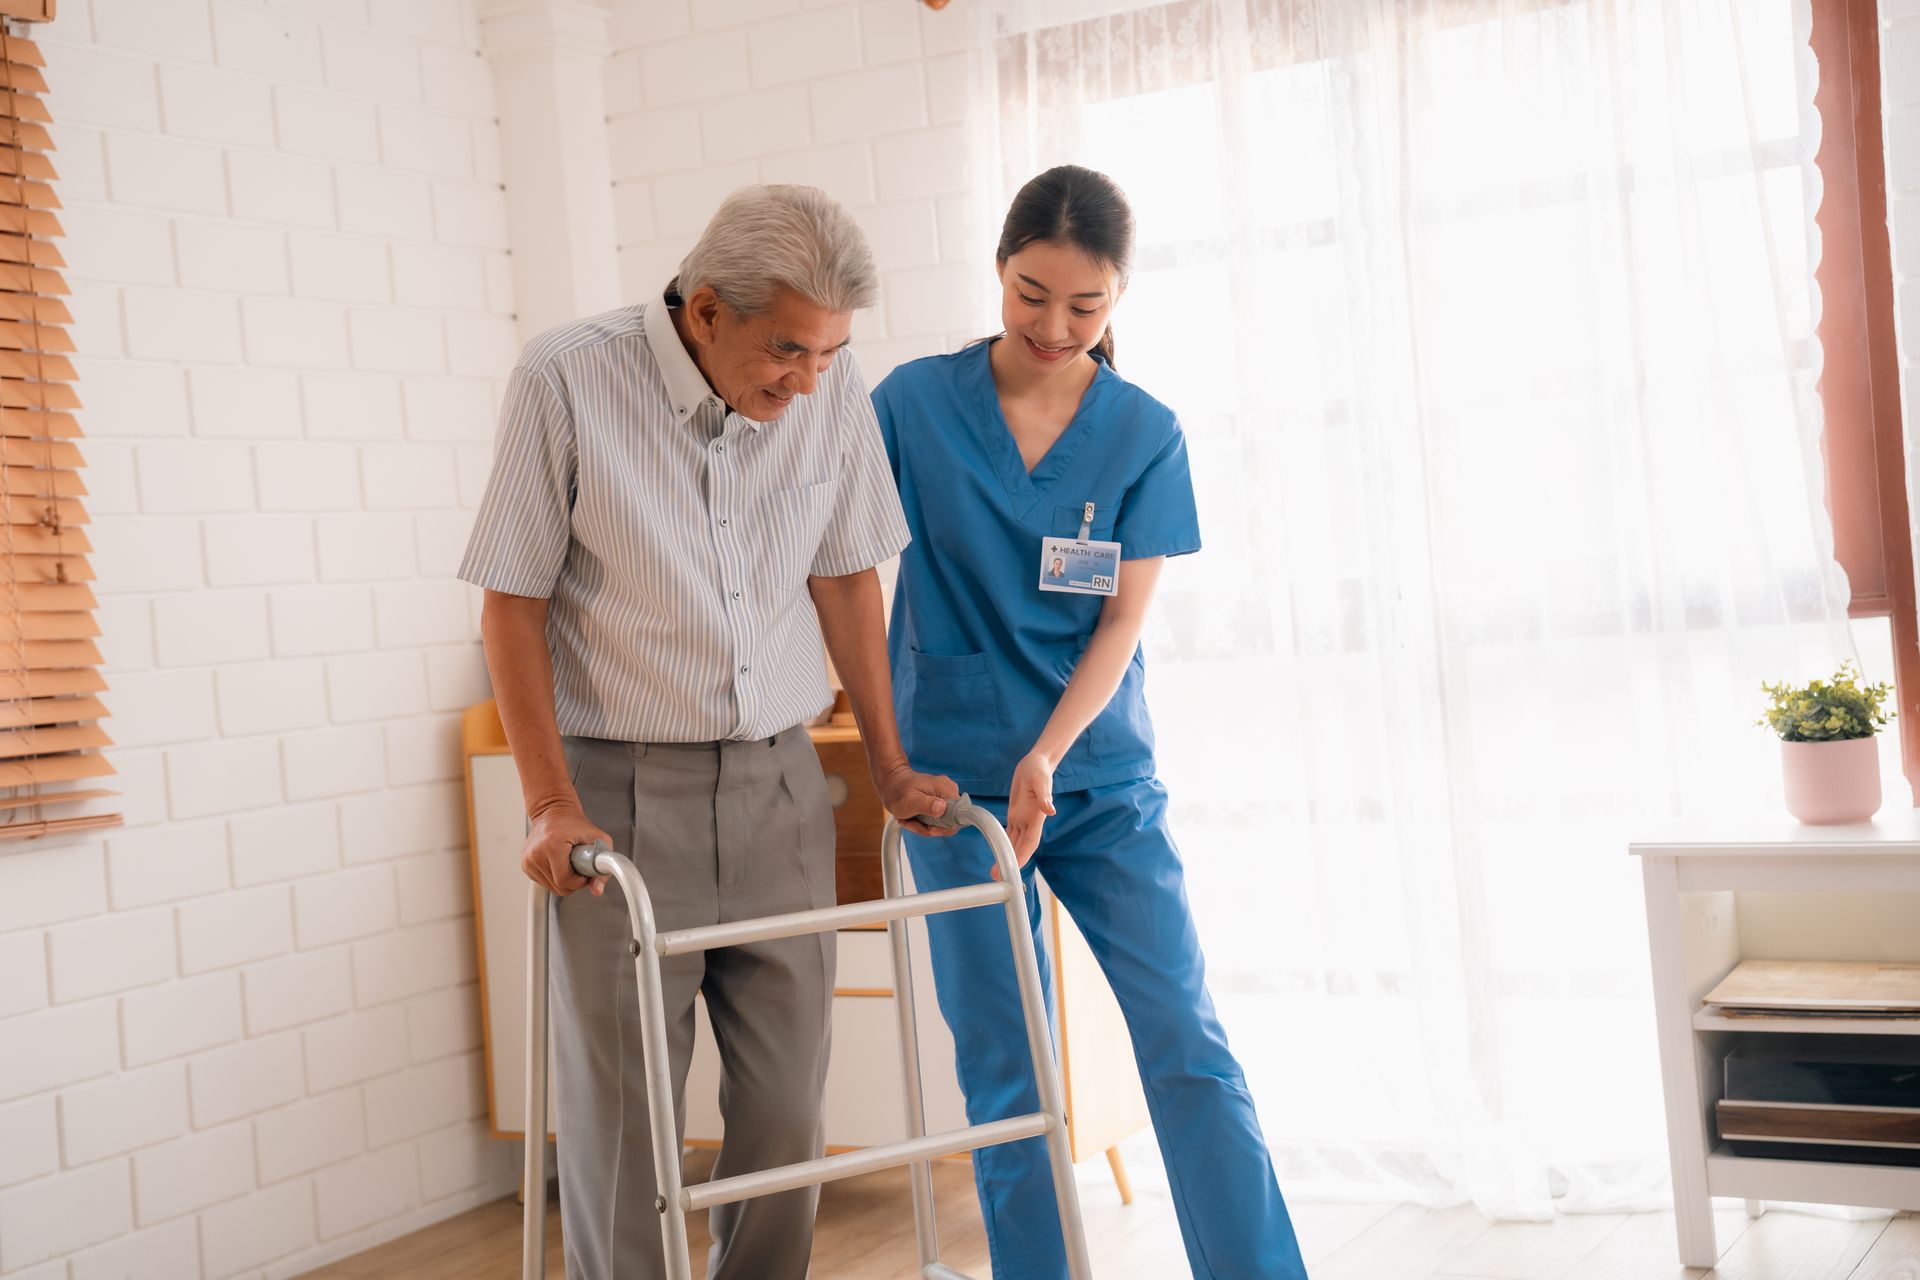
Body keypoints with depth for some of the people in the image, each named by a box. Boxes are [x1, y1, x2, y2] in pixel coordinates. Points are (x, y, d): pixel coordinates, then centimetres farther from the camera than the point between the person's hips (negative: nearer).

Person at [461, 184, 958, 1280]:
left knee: (788, 1104, 6)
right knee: (622, 1117, 0)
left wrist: (889, 768, 12)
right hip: (622, 789, -3)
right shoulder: (568, 381, -12)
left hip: (779, 786, 3)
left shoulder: (833, 391, -3)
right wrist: (552, 805, -11)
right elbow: (514, 604, -6)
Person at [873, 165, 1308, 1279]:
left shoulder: (1147, 434, -1)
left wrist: (1044, 761, -15)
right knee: (1004, 1072, 4)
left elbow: (1124, 621, -3)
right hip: (956, 776, 0)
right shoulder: (915, 403, -2)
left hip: (1102, 776, 1)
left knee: (1189, 1046, -2)